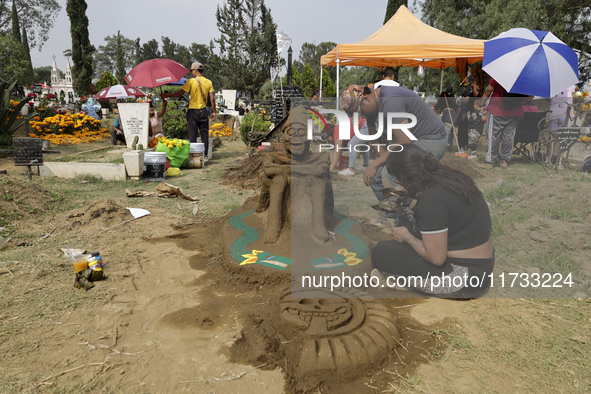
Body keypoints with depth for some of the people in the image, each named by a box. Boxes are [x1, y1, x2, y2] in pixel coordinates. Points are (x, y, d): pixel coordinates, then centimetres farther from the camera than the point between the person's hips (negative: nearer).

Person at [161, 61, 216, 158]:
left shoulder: (191, 81, -8)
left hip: (193, 111, -3)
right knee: (204, 134, 9)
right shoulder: (208, 82, 3)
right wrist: (213, 112, 7)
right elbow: (212, 99, 0)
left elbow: (180, 93, -8)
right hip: (203, 110, 3)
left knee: (192, 134, 3)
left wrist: (167, 95, 3)